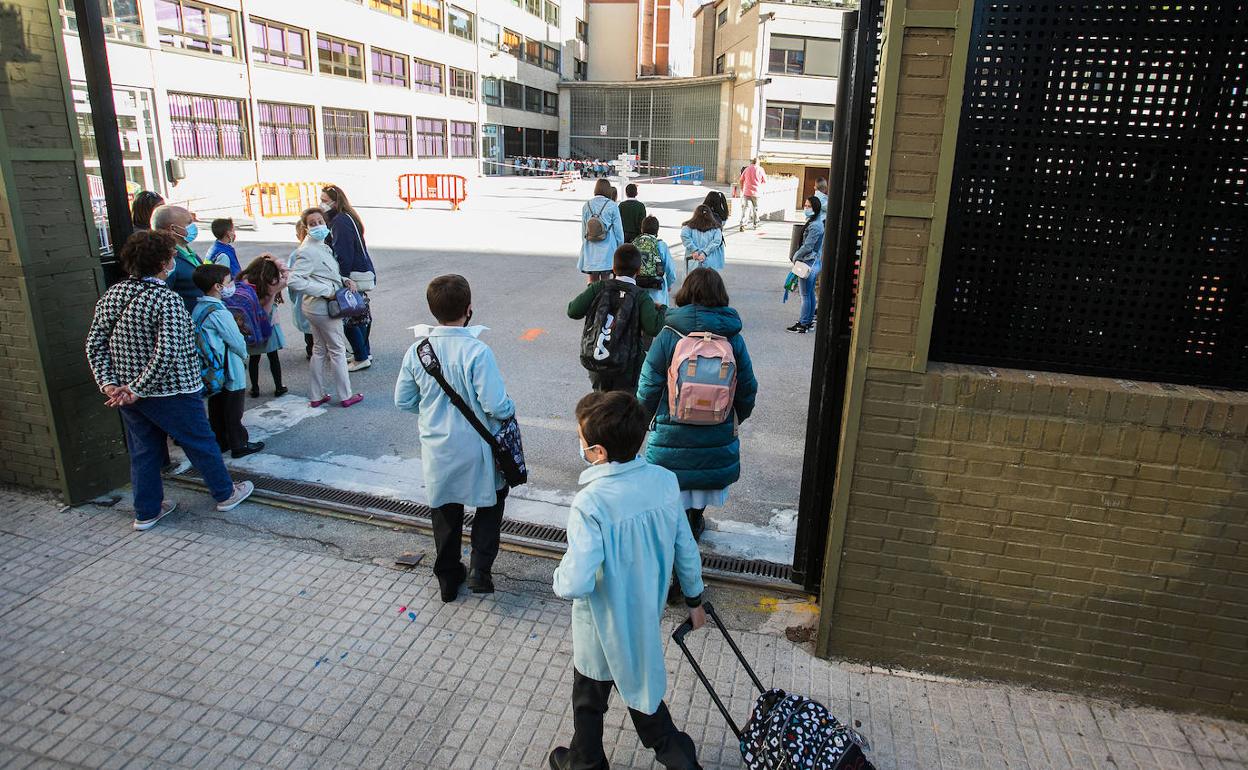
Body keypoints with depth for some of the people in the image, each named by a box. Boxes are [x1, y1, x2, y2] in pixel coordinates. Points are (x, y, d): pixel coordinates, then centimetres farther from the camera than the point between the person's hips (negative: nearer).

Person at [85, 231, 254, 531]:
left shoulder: (112, 294, 1)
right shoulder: (167, 300, -20)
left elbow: (94, 345, 2)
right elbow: (167, 353, -27)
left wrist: (108, 383, -1)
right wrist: (137, 389, -19)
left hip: (127, 393, 7)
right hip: (172, 392, -7)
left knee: (143, 451, 17)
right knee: (201, 443, 11)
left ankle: (146, 511, 28)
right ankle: (225, 494, 27)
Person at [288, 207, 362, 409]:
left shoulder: (321, 246, 10)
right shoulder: (307, 251, -20)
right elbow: (294, 281, -27)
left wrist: (343, 280, 2)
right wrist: (327, 291, -25)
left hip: (317, 307, 10)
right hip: (322, 307, -10)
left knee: (319, 351, 16)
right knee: (337, 350, 4)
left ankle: (316, 396, 26)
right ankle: (345, 396, 16)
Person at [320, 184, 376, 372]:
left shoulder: (340, 221, -17)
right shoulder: (346, 218, 14)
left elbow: (344, 255, -21)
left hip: (355, 276, -10)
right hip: (364, 272, 10)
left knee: (348, 317, -4)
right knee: (360, 314, 16)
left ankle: (361, 358, 3)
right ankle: (365, 353, 26)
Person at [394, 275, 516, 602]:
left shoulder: (416, 350, -10)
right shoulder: (477, 351, -25)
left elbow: (403, 401, 0)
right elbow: (497, 406, -24)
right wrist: (510, 408, -2)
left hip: (436, 449, 4)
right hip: (474, 449, -4)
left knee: (445, 510, 22)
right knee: (491, 501, 22)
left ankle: (448, 578, 36)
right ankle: (481, 569, 16)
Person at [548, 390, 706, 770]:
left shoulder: (590, 503, -33)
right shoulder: (665, 481, -15)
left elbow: (577, 584, -35)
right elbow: (686, 550, -4)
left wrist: (560, 576, -12)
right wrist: (694, 599, 12)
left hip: (604, 628, -5)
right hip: (647, 619, 5)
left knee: (589, 699, 23)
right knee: (641, 687, 30)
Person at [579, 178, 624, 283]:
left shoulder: (586, 205, 3)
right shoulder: (612, 206, -6)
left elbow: (584, 229, 8)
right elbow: (618, 229, -3)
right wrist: (620, 247, 8)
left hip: (590, 248, 3)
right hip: (607, 247, -3)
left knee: (592, 280, 8)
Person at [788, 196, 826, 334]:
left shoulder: (814, 226, -21)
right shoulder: (816, 223, 11)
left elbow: (807, 247, -22)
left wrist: (795, 257, -9)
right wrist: (797, 255, 12)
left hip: (809, 264, -10)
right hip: (815, 263, 10)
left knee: (806, 295, -4)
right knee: (810, 293, 15)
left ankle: (803, 325, 2)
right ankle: (809, 321, 23)